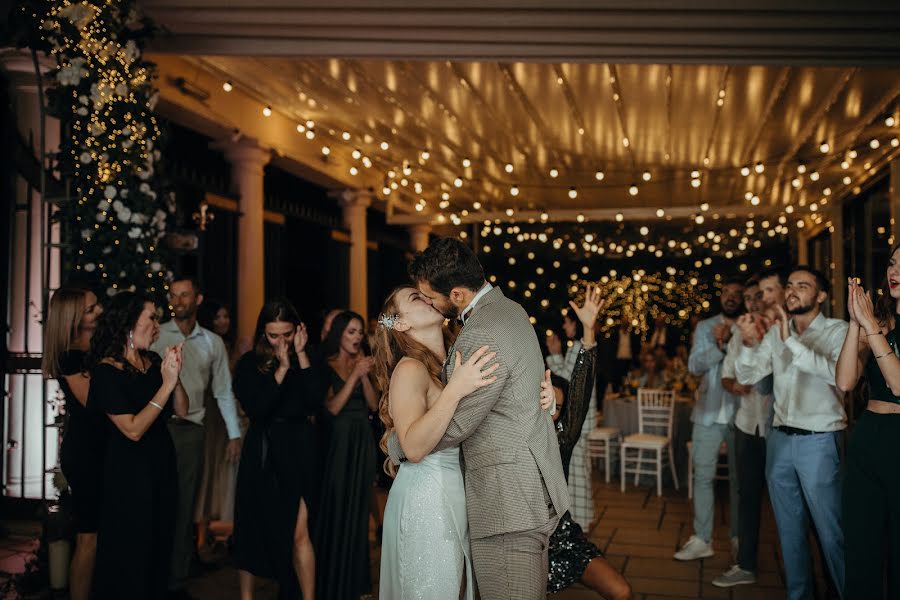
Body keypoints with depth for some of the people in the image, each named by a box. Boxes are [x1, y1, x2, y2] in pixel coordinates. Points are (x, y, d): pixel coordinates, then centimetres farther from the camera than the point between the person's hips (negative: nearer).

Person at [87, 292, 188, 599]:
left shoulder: (154, 361, 1)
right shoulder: (106, 371, -17)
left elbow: (182, 410, 1)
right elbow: (133, 429, -23)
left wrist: (174, 376, -15)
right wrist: (166, 384, -24)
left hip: (162, 463, 6)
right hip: (128, 470, -6)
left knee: (161, 545, 18)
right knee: (130, 553, 8)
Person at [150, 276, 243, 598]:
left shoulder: (213, 342, 9)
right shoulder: (154, 336, 1)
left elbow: (223, 391, 11)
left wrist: (235, 434, 7)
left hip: (192, 430, 3)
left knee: (184, 508, 9)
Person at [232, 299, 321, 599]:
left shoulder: (305, 360, 2)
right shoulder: (250, 363, -2)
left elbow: (315, 402, -13)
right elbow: (256, 410, -14)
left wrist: (301, 354, -15)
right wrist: (282, 369, -17)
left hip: (299, 451, 0)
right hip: (263, 453, 0)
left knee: (299, 533, -6)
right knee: (255, 528, 11)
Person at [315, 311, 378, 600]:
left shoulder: (362, 363, 8)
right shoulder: (326, 366, -6)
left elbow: (374, 404, 1)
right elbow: (333, 407, -15)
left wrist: (365, 375, -12)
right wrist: (355, 374, -17)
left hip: (362, 443, 5)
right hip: (337, 442, -5)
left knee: (358, 510, 13)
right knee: (336, 511, 0)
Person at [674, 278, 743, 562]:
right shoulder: (705, 327, 7)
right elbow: (694, 365, -3)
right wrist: (720, 346, -18)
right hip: (709, 413, 1)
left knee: (739, 477, 9)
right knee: (703, 475, 2)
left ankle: (739, 538, 21)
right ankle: (702, 539, 8)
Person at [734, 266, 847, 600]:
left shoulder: (837, 331, -7)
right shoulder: (775, 331, 8)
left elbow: (839, 374, -25)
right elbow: (747, 376, 5)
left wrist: (791, 341, -30)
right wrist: (749, 344, -14)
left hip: (819, 441, -5)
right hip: (779, 438, 5)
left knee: (830, 530, 0)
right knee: (789, 527, 15)